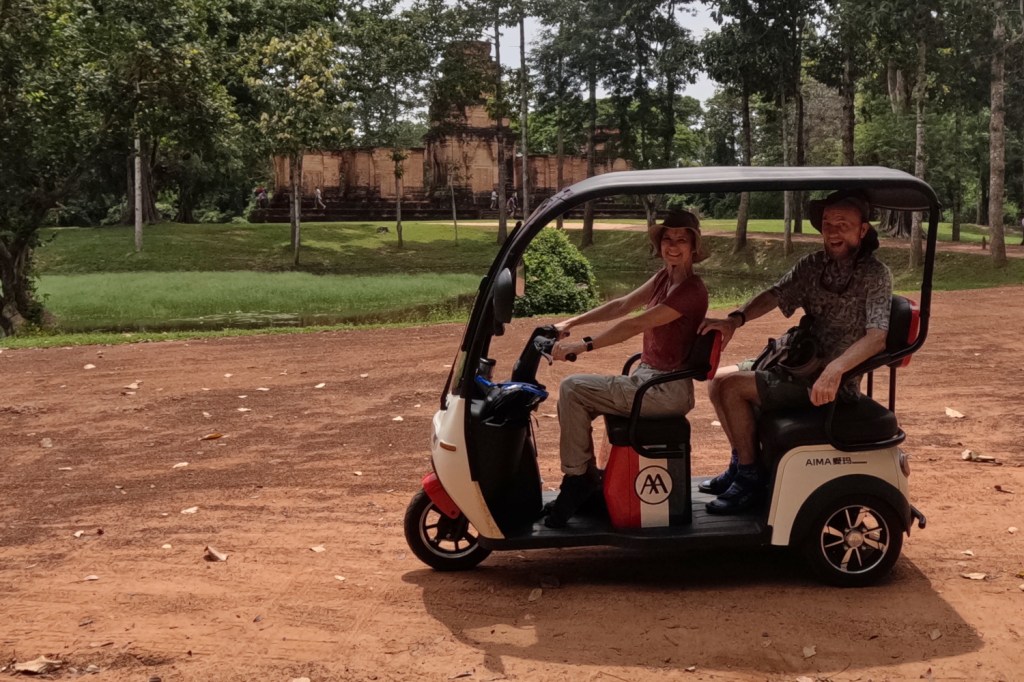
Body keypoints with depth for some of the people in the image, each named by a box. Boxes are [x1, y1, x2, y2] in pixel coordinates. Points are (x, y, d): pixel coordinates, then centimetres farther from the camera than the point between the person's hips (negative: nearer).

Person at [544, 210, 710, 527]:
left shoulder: (691, 291, -19)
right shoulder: (665, 276, 8)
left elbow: (635, 324, -23)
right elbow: (622, 305, 12)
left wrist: (584, 345, -22)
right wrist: (572, 323, 6)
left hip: (667, 390, -9)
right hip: (648, 378, 9)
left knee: (572, 388, -13)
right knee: (572, 394, 6)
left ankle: (577, 481, -2)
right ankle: (586, 481, 13)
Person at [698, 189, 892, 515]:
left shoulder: (875, 274, -15)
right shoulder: (814, 264, 6)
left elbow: (876, 337, -27)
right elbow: (774, 295, -4)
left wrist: (834, 370, -43)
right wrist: (735, 319, -25)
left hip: (832, 382, -8)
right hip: (799, 364, 8)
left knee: (732, 386, -19)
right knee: (718, 379, 6)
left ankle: (750, 479, -7)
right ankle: (740, 463, 16)